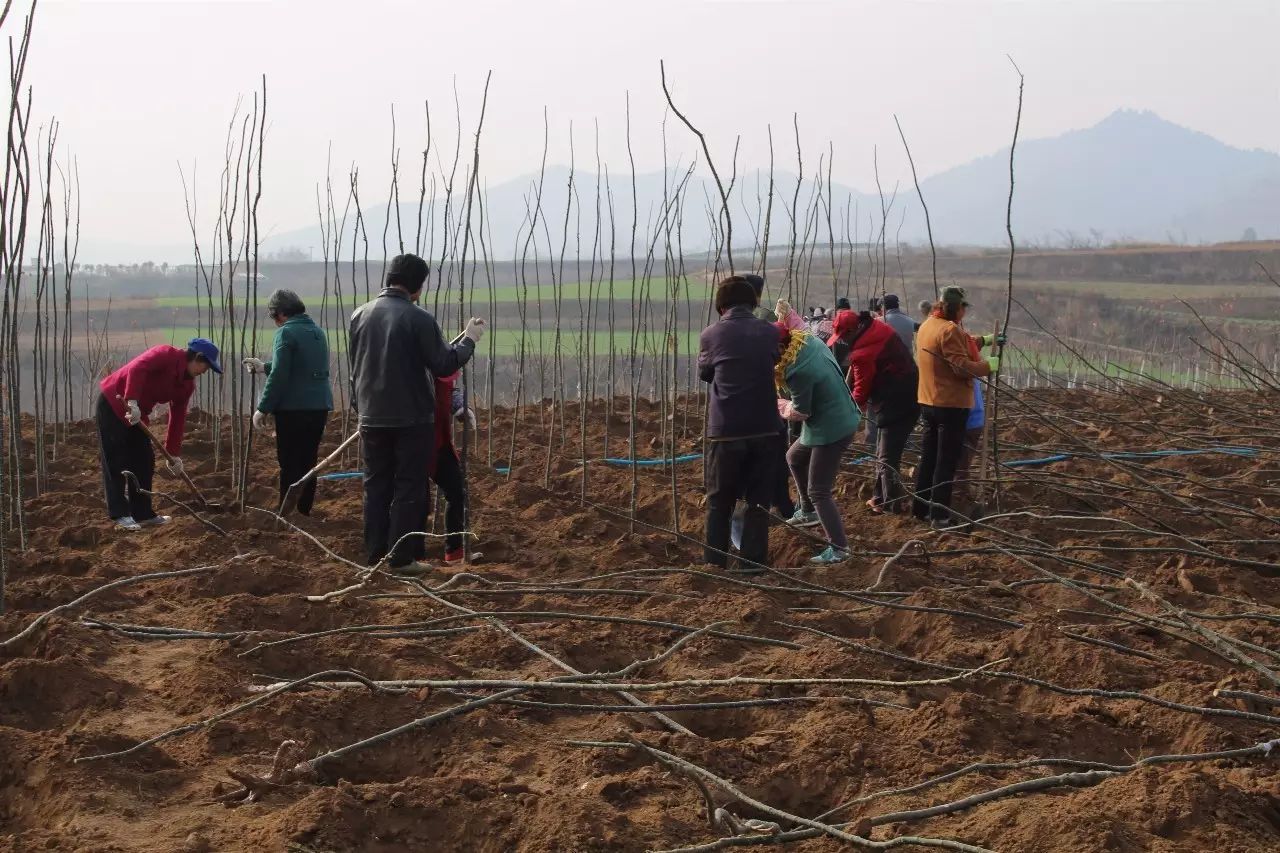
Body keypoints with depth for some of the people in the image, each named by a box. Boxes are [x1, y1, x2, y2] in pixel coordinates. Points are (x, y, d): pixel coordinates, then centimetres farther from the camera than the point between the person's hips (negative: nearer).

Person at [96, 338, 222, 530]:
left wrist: (174, 455, 9)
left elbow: (178, 419, 10)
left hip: (137, 413, 9)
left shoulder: (187, 384, 5)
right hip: (112, 404, -9)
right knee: (116, 462, -7)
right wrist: (132, 402, -43)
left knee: (144, 461, 7)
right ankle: (120, 515, -7)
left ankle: (143, 513, 14)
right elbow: (136, 368, -35)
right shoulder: (166, 354, -19)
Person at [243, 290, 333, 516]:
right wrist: (264, 367, 34)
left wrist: (263, 408, -12)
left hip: (293, 409, -7)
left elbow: (279, 376, -18)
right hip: (319, 407, 7)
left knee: (290, 465, 0)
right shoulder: (317, 332, 15)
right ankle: (303, 512, 18)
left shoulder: (286, 332, -10)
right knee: (308, 463, 14)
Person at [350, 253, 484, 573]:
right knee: (409, 488, 3)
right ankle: (401, 558, 2)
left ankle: (374, 555, 15)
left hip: (371, 418, 5)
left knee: (376, 486, 13)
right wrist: (469, 340, 5)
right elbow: (444, 365, -11)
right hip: (412, 418, -5)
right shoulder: (418, 318, -15)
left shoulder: (360, 315, 3)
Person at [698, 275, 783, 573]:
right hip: (765, 429, 1)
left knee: (719, 501, 12)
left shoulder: (710, 335, -3)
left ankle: (714, 564, 15)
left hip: (726, 431, -1)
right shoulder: (770, 332, 1)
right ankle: (752, 563, 8)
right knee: (758, 499, 10)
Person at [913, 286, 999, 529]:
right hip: (951, 404, -9)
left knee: (928, 457, 17)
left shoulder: (927, 325, 10)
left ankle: (920, 508, 24)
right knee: (946, 462, -2)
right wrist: (988, 366, -9)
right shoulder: (950, 330, -19)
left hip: (928, 403, 9)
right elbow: (962, 365, -21)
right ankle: (939, 516, -1)